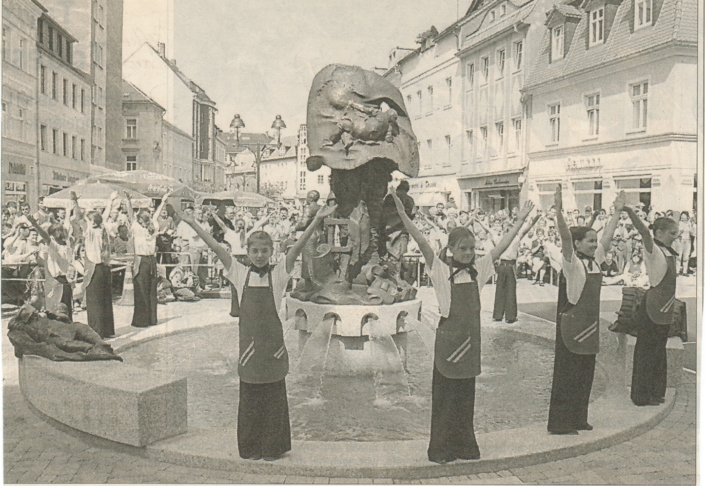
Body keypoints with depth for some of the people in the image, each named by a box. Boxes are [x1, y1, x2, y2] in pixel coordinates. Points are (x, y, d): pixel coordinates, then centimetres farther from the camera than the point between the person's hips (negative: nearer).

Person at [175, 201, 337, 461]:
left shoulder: (279, 274, -1)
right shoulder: (240, 273, 5)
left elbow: (297, 247, -12)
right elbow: (217, 248, 1)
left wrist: (316, 221, -22)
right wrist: (193, 224, -2)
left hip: (273, 342, -2)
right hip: (249, 342, 2)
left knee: (274, 396, 7)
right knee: (249, 397, 10)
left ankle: (273, 447, 21)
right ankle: (250, 447, 24)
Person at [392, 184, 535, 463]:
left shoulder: (477, 270, 6)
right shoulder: (440, 269, -6)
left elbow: (502, 246, 10)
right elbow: (421, 241, -17)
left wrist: (520, 220, 11)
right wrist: (402, 214, -27)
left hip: (470, 338, 5)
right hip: (448, 335, -5)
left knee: (466, 396, 14)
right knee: (444, 395, 4)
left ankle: (464, 445, 26)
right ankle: (441, 448, 14)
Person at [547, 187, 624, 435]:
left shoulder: (595, 259, 9)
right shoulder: (572, 262, -13)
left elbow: (607, 235, 19)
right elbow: (565, 236, -28)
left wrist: (617, 211, 21)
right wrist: (559, 211, -42)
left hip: (590, 325, 8)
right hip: (571, 323, -8)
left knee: (586, 373, 14)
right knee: (567, 374, -2)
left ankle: (579, 419, 26)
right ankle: (559, 423, 6)